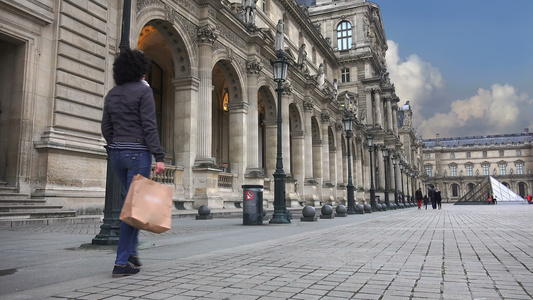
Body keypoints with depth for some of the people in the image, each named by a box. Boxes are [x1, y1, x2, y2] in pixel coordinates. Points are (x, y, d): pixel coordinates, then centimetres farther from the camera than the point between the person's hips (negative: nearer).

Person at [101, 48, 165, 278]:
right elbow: (149, 126, -14)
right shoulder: (143, 90, -6)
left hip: (117, 153, 7)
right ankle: (122, 262, 0)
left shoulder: (112, 94, 14)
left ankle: (131, 251, 17)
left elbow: (106, 128, 14)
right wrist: (159, 156, -15)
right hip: (138, 153, -7)